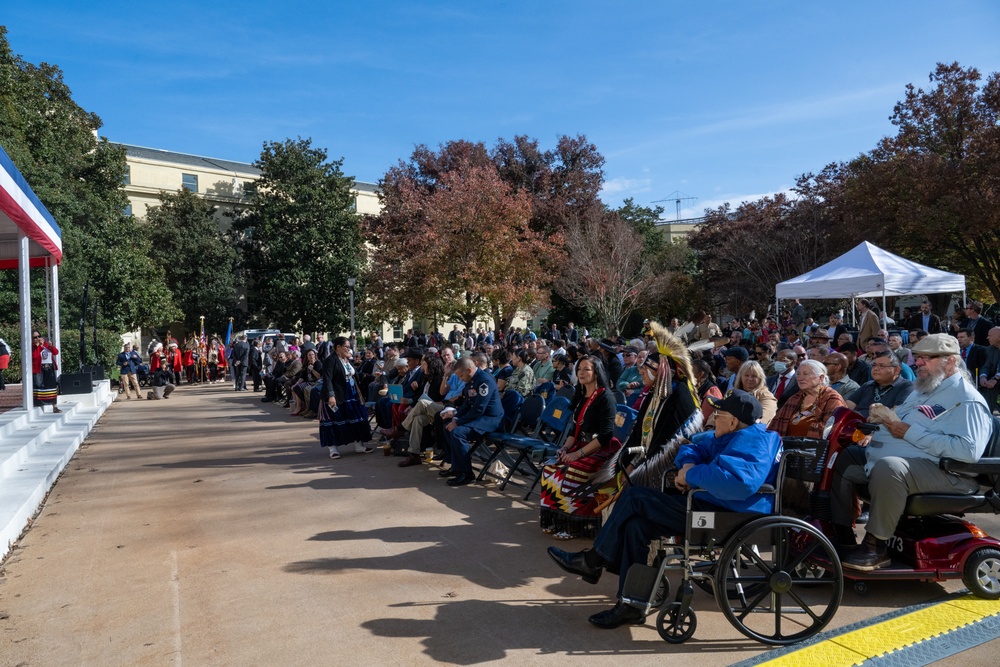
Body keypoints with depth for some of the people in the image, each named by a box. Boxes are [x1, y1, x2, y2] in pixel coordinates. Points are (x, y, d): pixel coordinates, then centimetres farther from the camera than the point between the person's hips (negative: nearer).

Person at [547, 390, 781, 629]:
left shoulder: (751, 440, -17)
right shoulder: (734, 437, 16)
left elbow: (738, 481, -37)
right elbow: (693, 448, 24)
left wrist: (692, 475, -22)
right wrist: (688, 465, -1)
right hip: (713, 505, 11)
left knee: (634, 499, -10)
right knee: (636, 524, 1)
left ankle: (593, 561, 6)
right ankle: (631, 604, 4)